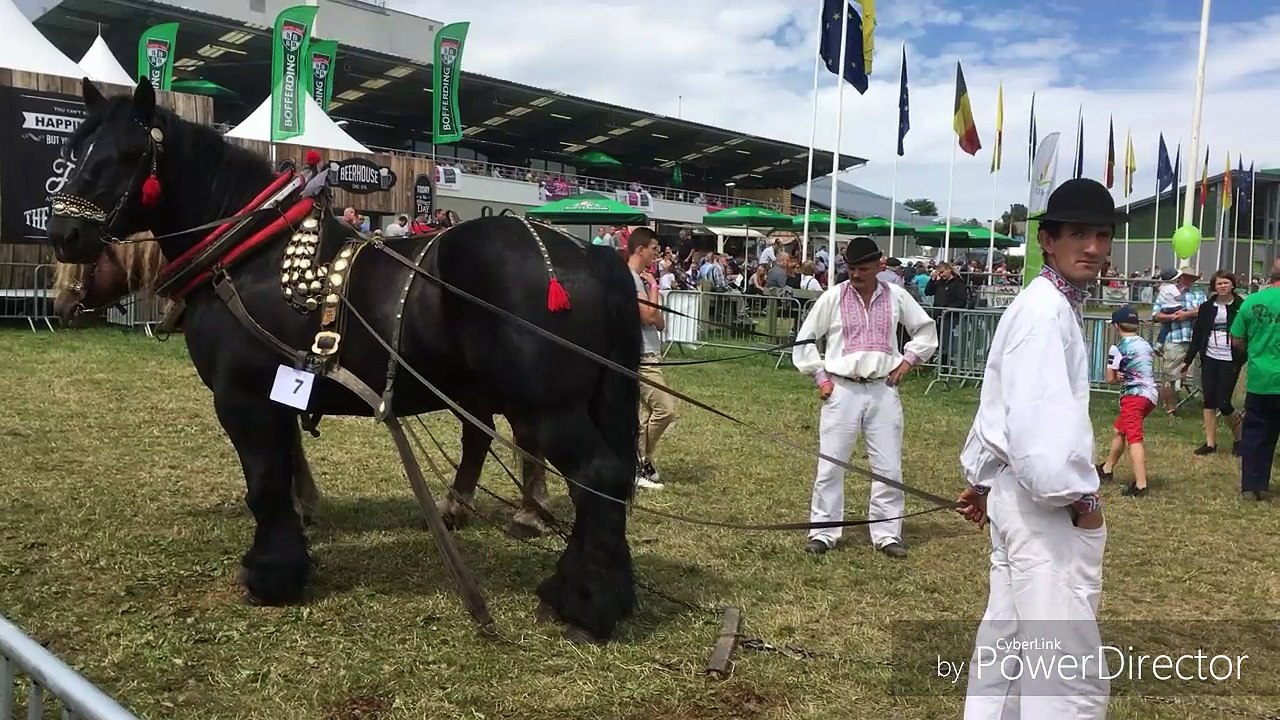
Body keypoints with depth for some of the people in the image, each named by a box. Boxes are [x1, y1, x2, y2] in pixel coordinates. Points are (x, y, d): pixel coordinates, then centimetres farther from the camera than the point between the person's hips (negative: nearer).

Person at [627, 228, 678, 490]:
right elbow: (649, 316, -18)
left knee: (643, 414, 10)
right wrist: (654, 287, -7)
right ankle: (643, 461, 1)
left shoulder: (640, 278, 17)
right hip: (641, 356, -10)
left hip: (646, 355, 10)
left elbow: (659, 323, 17)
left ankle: (639, 467, 14)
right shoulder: (631, 278, -13)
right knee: (665, 408, -10)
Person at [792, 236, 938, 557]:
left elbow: (926, 329, 18)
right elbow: (805, 339, 6)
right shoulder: (833, 297, -2)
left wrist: (908, 360, 7)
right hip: (842, 390, -2)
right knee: (830, 464, 1)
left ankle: (887, 534, 17)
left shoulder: (895, 296, 3)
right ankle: (823, 532, 12)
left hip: (883, 390, 2)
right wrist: (820, 377, 1)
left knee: (889, 467, 5)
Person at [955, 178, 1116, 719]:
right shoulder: (1046, 312, -18)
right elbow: (1037, 422, -27)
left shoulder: (1055, 307, 14)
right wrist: (1078, 497, -17)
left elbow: (1006, 408, 20)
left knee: (1007, 647, 21)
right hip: (1044, 507, -11)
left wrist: (980, 479, 24)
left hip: (1023, 495, 11)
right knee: (1073, 675, -5)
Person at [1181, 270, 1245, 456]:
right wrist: (1188, 360, 9)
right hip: (1209, 359, 4)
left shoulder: (1241, 306, -3)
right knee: (1209, 401, 4)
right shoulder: (1206, 307, 7)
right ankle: (1210, 443, 12)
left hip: (1230, 361, -4)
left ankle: (1239, 439, 19)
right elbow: (1197, 334, 9)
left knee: (1224, 403, -5)